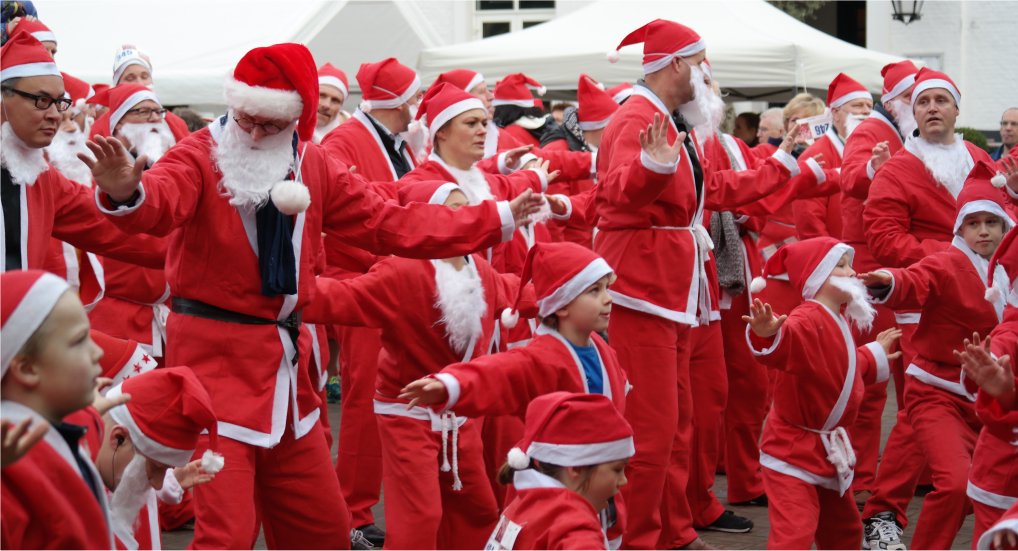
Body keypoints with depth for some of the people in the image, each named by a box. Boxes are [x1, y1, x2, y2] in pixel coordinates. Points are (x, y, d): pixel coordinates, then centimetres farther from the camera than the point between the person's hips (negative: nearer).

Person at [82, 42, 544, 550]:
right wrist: (125, 194, -57)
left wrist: (496, 220, 7)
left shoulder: (313, 167, 6)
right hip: (214, 354, -6)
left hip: (284, 358, 6)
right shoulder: (200, 156, -11)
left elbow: (391, 225, 9)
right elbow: (160, 202, -33)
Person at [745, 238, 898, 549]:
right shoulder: (808, 320, -22)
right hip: (792, 450, -10)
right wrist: (768, 335, -68)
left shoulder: (838, 324, 11)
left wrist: (874, 356, 47)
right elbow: (784, 342, -45)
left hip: (829, 451, 10)